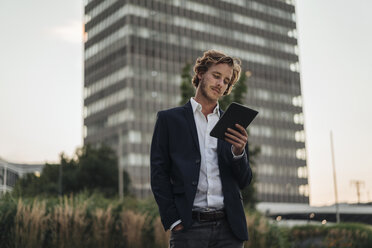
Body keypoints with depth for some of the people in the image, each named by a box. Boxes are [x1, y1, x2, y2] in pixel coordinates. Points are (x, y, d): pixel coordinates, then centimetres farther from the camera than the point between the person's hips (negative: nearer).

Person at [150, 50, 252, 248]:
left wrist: (238, 152, -8)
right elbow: (159, 174, 3)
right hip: (189, 227, -2)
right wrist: (173, 221, -7)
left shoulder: (233, 125, 14)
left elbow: (244, 181, 12)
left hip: (228, 227, 3)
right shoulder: (169, 119, 8)